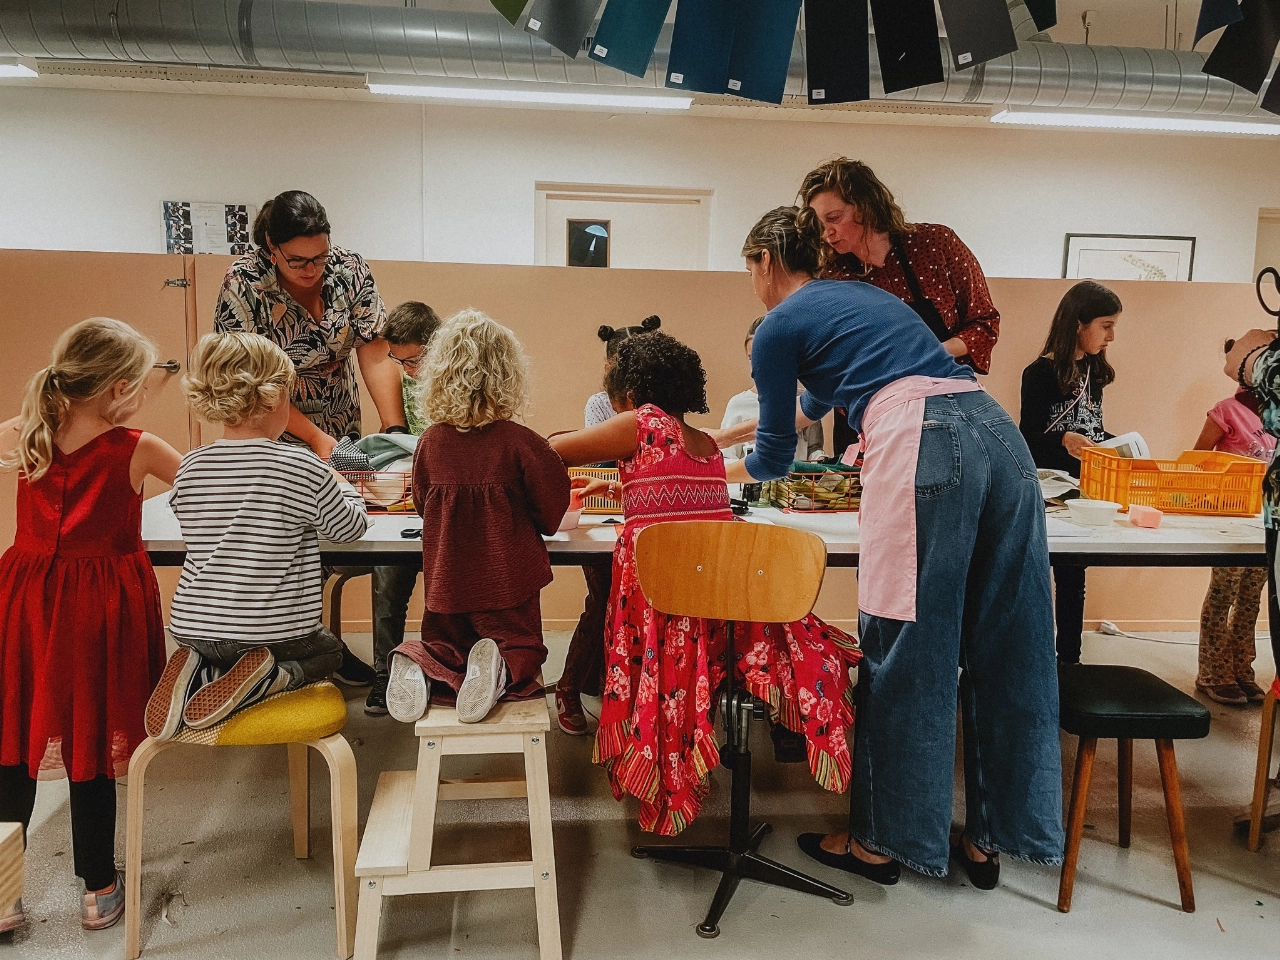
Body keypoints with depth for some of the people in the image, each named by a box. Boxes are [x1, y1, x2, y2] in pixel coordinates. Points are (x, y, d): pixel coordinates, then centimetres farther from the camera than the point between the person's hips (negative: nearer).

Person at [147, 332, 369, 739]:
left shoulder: (190, 469, -3)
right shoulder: (303, 469, -17)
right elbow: (350, 528, -2)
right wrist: (343, 488, 20)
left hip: (192, 627, 4)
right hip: (275, 631, -4)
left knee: (216, 651, 39)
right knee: (329, 651, 28)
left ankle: (197, 672, 3)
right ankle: (264, 680, -3)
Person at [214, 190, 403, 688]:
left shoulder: (349, 268, -12)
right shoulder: (243, 284, -19)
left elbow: (375, 356, -16)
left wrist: (394, 432, -26)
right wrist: (315, 438, -25)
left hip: (343, 431, 3)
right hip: (276, 437, -3)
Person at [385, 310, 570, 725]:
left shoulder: (430, 442, -7)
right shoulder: (520, 442, -17)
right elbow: (550, 515, -7)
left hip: (445, 578, 3)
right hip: (505, 578, -3)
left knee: (442, 645, 23)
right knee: (522, 645, 16)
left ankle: (418, 668, -10)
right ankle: (500, 670, -18)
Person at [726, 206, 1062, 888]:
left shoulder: (779, 327, 10)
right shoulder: (863, 294, 32)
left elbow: (775, 456, 17)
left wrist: (718, 469, 39)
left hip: (921, 448, -8)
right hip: (998, 434, 8)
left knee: (903, 652, 2)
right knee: (1002, 648, 10)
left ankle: (880, 839, 17)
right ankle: (988, 838, 23)